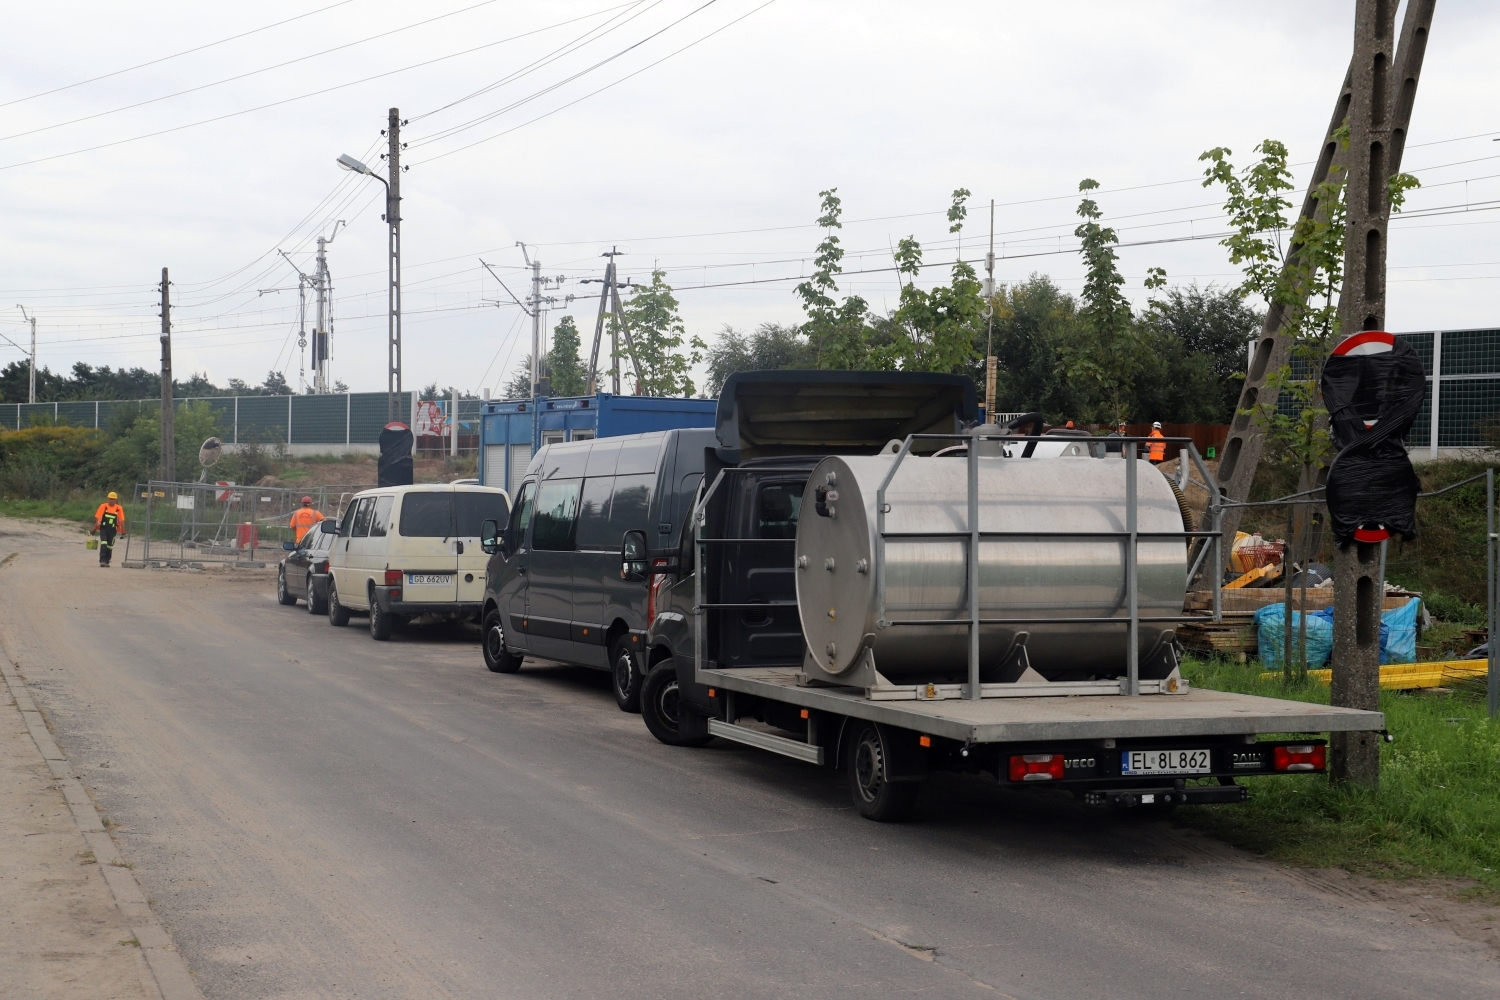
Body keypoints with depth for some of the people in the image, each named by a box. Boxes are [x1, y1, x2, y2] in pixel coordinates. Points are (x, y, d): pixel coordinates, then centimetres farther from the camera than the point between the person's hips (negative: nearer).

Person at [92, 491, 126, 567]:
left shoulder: (119, 508, -1)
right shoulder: (103, 506, -2)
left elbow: (122, 520, 0)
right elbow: (97, 518, 2)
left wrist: (123, 532, -4)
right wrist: (94, 529, 3)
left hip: (112, 530, 2)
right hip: (103, 528, -1)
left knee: (110, 546, 8)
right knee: (103, 544, -15)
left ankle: (107, 561, 20)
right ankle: (102, 560, -16)